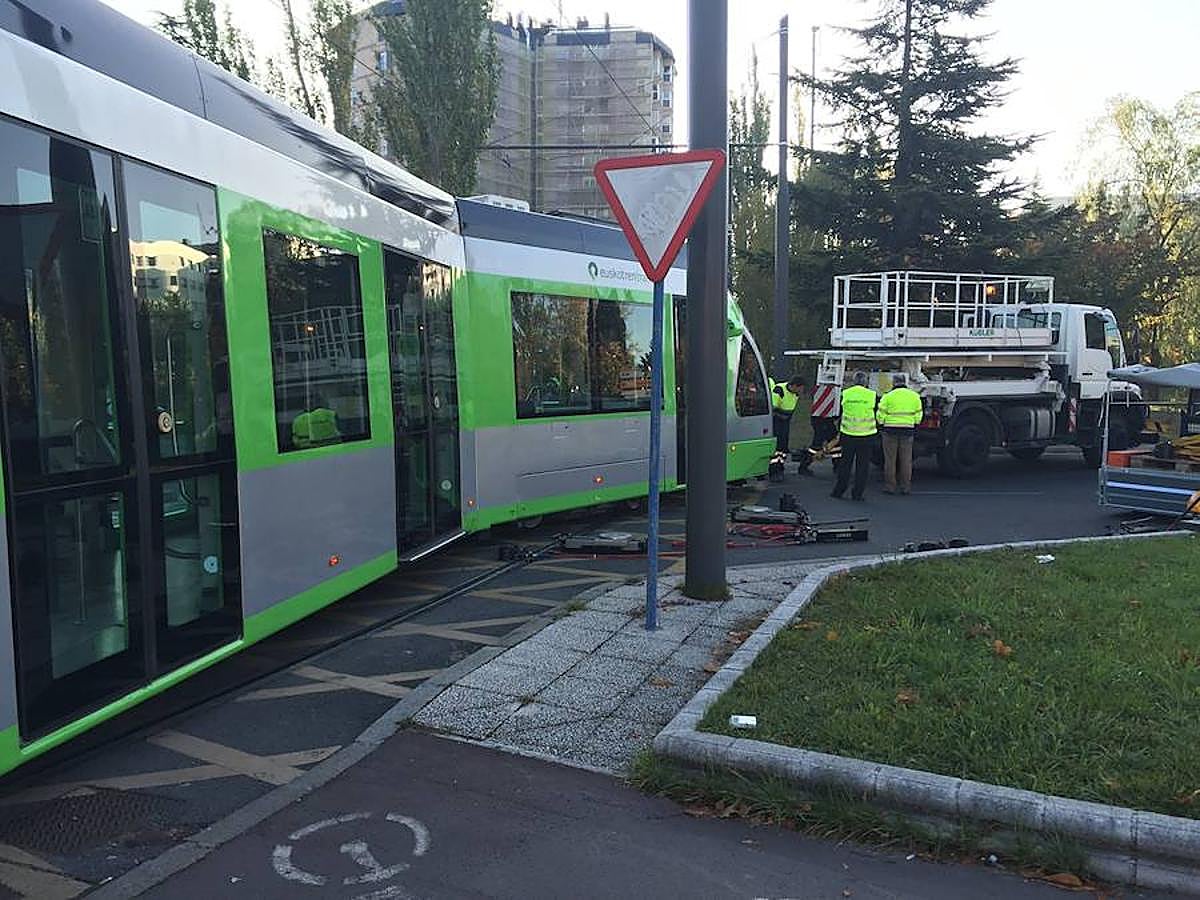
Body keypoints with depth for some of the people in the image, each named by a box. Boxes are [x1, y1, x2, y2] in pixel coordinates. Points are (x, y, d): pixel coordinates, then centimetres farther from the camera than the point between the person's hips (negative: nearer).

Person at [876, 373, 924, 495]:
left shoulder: (888, 396, -7)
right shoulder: (914, 396, 3)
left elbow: (880, 415, -4)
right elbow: (918, 414, 9)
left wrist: (881, 424, 15)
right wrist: (915, 424, 25)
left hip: (890, 430, -2)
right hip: (907, 430, 2)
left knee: (890, 459, 5)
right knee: (906, 460, 8)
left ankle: (890, 486, 6)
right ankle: (905, 487, 11)